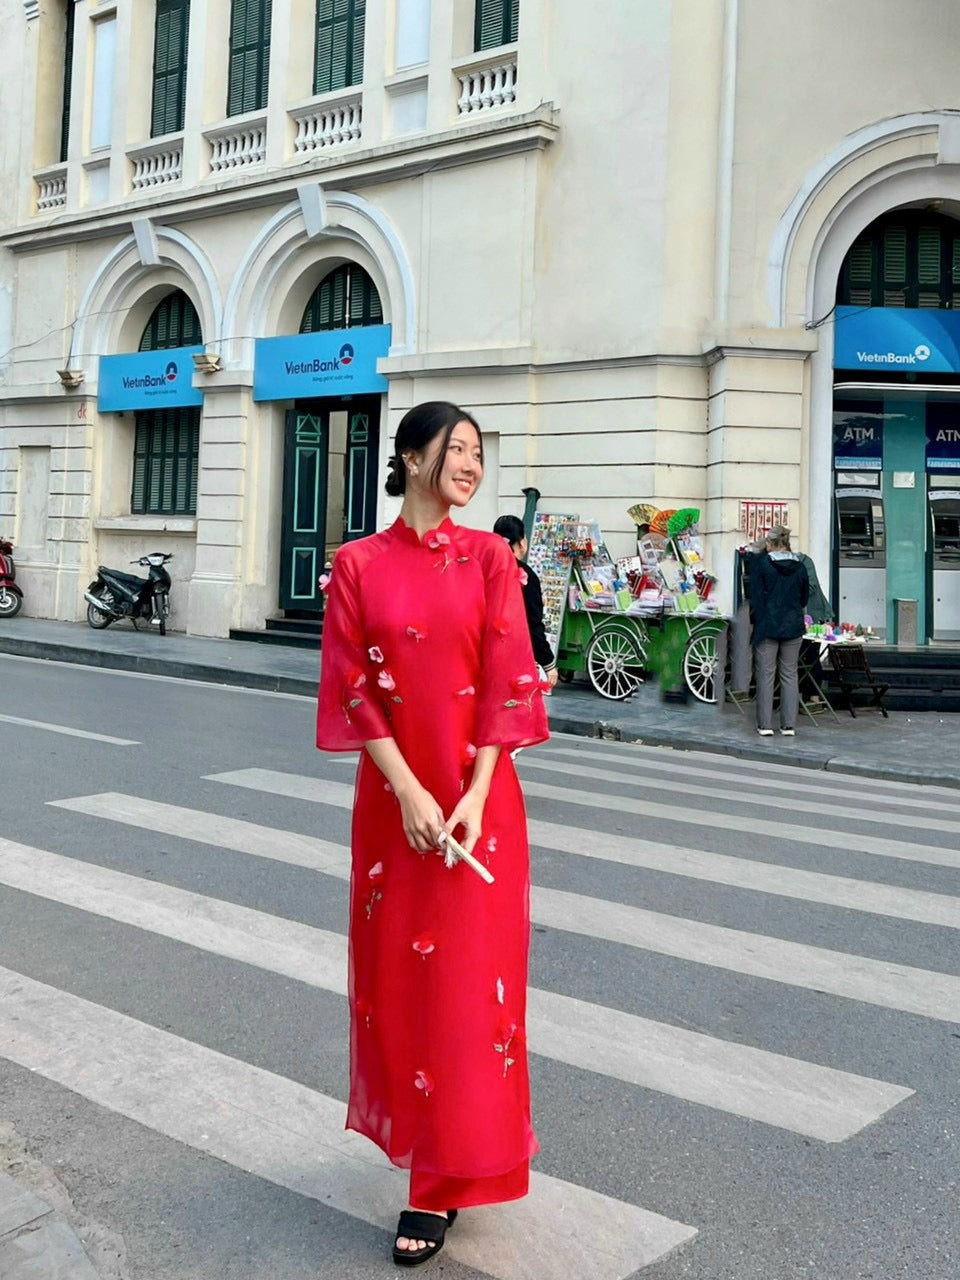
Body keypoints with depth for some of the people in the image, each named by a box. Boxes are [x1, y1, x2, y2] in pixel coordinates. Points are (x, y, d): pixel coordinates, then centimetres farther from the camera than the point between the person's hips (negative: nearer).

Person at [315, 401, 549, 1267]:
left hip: (477, 795, -1)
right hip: (393, 796, 1)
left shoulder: (488, 557, 0)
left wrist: (474, 796, -13)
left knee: (467, 975, 2)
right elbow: (352, 686, -4)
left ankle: (444, 1183, 16)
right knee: (395, 966, 11)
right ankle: (416, 1123, 38)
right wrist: (408, 792, -12)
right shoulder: (359, 564, 1)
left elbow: (506, 679, -5)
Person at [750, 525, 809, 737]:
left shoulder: (759, 563, -7)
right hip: (793, 626, 3)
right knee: (790, 674, 9)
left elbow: (755, 596, -8)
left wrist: (758, 621, 2)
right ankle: (789, 725, 10)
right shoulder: (799, 566, 4)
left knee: (766, 674, 2)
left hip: (767, 625, -3)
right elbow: (804, 598, 12)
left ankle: (765, 725, 4)